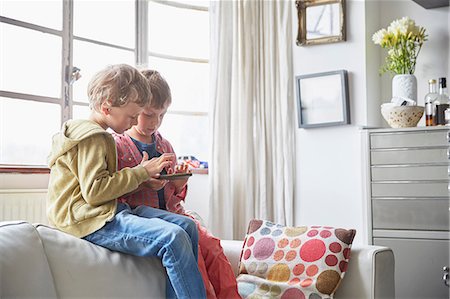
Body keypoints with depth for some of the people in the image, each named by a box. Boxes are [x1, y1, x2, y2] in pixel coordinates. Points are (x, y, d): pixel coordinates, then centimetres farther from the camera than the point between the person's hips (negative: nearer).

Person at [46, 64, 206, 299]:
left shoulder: (99, 136, 21)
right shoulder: (92, 137, -12)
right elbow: (94, 191, -21)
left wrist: (142, 173, 5)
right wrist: (141, 173, -14)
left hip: (111, 211, 11)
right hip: (90, 220, -11)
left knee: (187, 226, -1)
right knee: (173, 238, -27)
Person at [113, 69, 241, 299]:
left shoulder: (165, 146, 17)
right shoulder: (117, 145, -2)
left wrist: (179, 185, 0)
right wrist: (142, 182, -19)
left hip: (171, 212, 6)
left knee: (210, 244, -14)